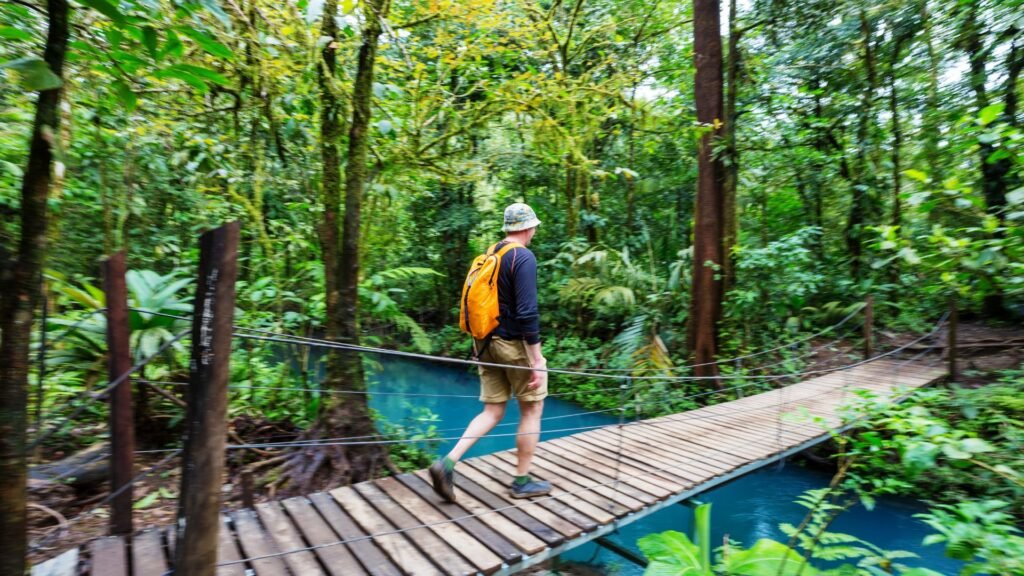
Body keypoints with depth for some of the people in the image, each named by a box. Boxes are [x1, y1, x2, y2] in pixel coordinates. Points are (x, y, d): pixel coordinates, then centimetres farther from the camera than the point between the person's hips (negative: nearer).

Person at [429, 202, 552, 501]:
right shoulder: (524, 257, -13)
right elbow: (527, 312, -21)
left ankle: (447, 463, 1)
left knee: (492, 412, 13)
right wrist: (537, 360, -18)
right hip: (514, 344, -7)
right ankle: (522, 482, 20)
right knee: (532, 409, 9)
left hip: (486, 342, 7)